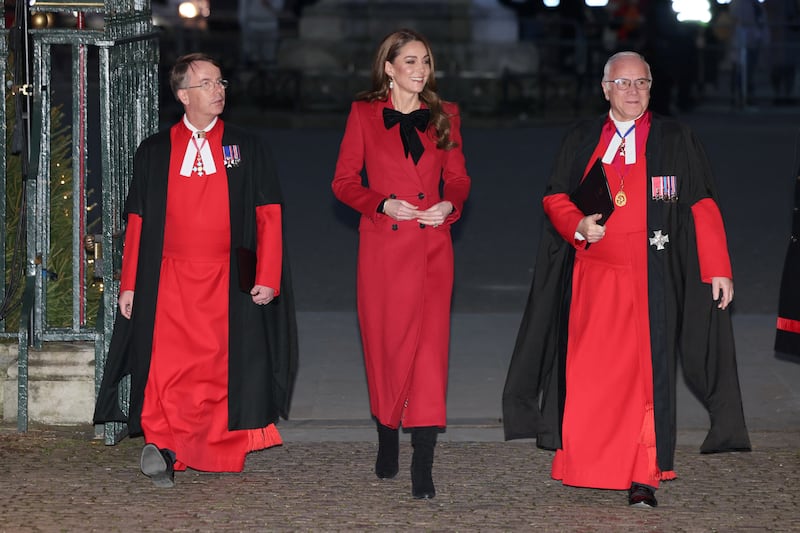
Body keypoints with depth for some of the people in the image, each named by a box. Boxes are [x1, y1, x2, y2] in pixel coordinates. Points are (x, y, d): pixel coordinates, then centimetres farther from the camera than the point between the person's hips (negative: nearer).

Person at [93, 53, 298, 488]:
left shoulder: (246, 147, 8)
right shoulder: (154, 152, 8)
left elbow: (269, 215, 5)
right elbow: (137, 222, 9)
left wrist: (267, 277, -4)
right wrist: (129, 285, 4)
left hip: (229, 281, 0)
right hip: (170, 280, 0)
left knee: (221, 366, 0)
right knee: (166, 366, -10)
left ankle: (219, 454, 12)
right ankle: (161, 445, 1)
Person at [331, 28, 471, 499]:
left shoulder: (445, 116, 9)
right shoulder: (365, 114, 3)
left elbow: (458, 177, 13)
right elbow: (344, 182, 2)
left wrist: (448, 205, -8)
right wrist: (384, 204, -13)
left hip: (432, 246, 1)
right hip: (383, 245, -1)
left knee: (431, 345, -8)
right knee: (386, 344, 7)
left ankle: (423, 467, -11)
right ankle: (388, 443, 28)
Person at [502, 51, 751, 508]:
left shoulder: (675, 140, 5)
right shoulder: (583, 139, 10)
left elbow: (703, 207, 2)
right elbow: (555, 196, 11)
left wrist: (718, 269, -4)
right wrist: (578, 226, -11)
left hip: (652, 277, -2)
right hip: (593, 277, 2)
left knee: (648, 370, -6)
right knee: (590, 370, 2)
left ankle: (644, 477, -3)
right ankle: (589, 463, 15)